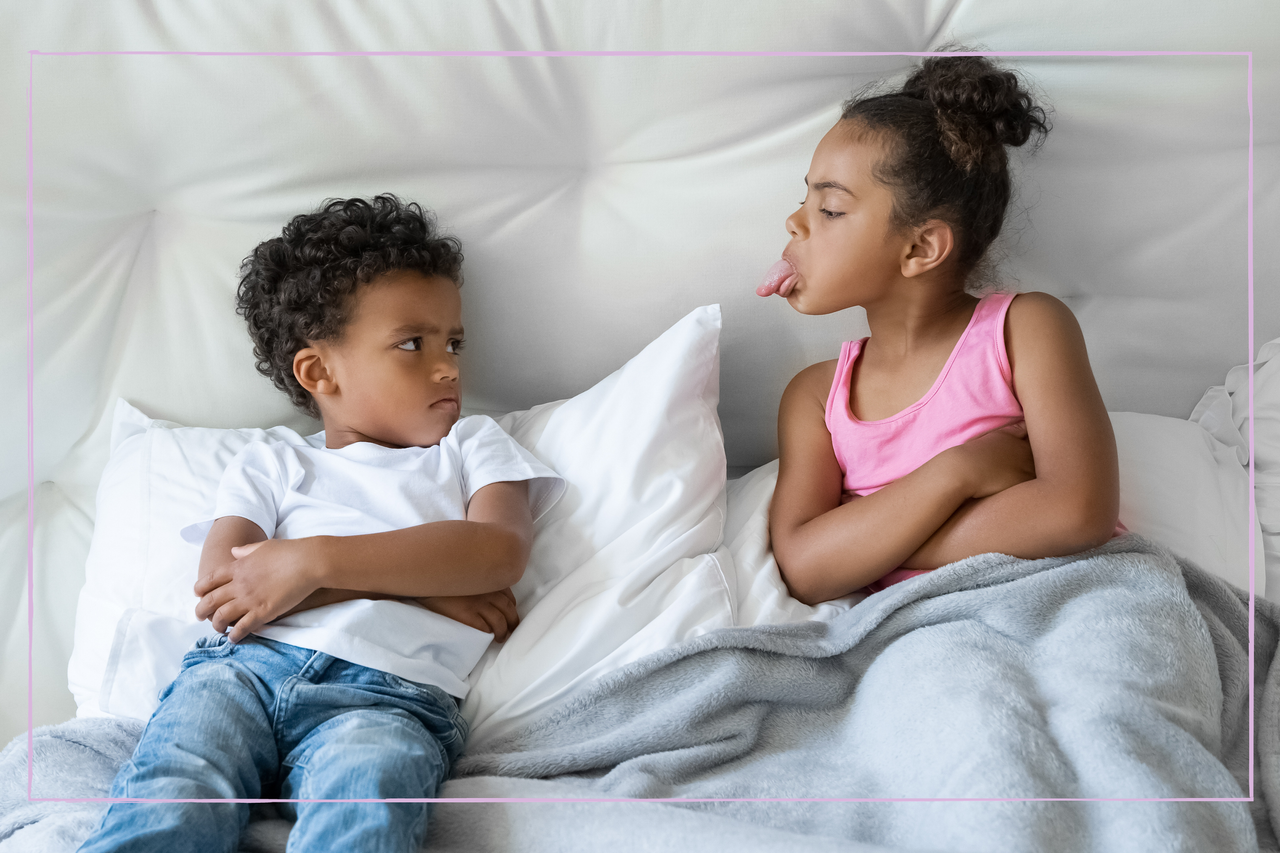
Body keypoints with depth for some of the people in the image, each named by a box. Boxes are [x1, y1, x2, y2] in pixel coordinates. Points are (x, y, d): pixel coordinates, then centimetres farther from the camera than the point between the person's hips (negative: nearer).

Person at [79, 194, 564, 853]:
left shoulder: (473, 445, 25)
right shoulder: (269, 467, 24)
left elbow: (500, 550, 2)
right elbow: (219, 589, 4)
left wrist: (316, 560, -6)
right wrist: (426, 581, -3)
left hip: (386, 695, -1)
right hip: (245, 665, 1)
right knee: (171, 798, -31)